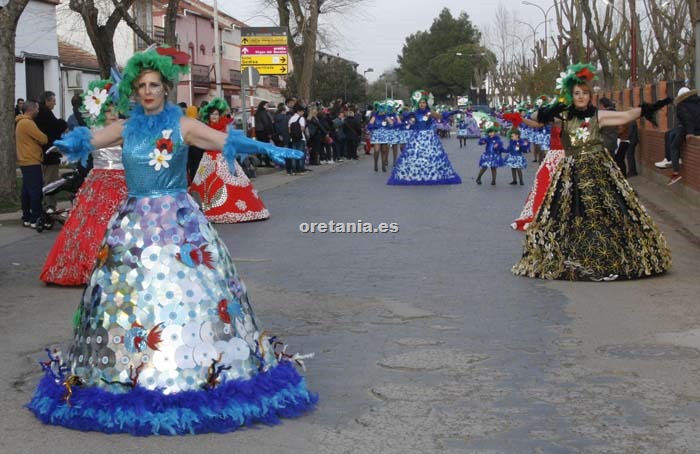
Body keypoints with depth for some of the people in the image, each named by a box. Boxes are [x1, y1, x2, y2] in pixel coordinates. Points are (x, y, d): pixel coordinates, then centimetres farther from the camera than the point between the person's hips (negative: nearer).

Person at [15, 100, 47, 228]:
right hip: (32, 162, -10)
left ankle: (26, 218, 15)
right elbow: (43, 139, -16)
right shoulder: (28, 123, -17)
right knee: (36, 190, -10)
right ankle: (36, 220, -11)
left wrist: (40, 138, 8)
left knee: (27, 190, 12)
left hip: (25, 161, 10)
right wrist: (45, 137, 4)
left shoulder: (20, 123, 16)